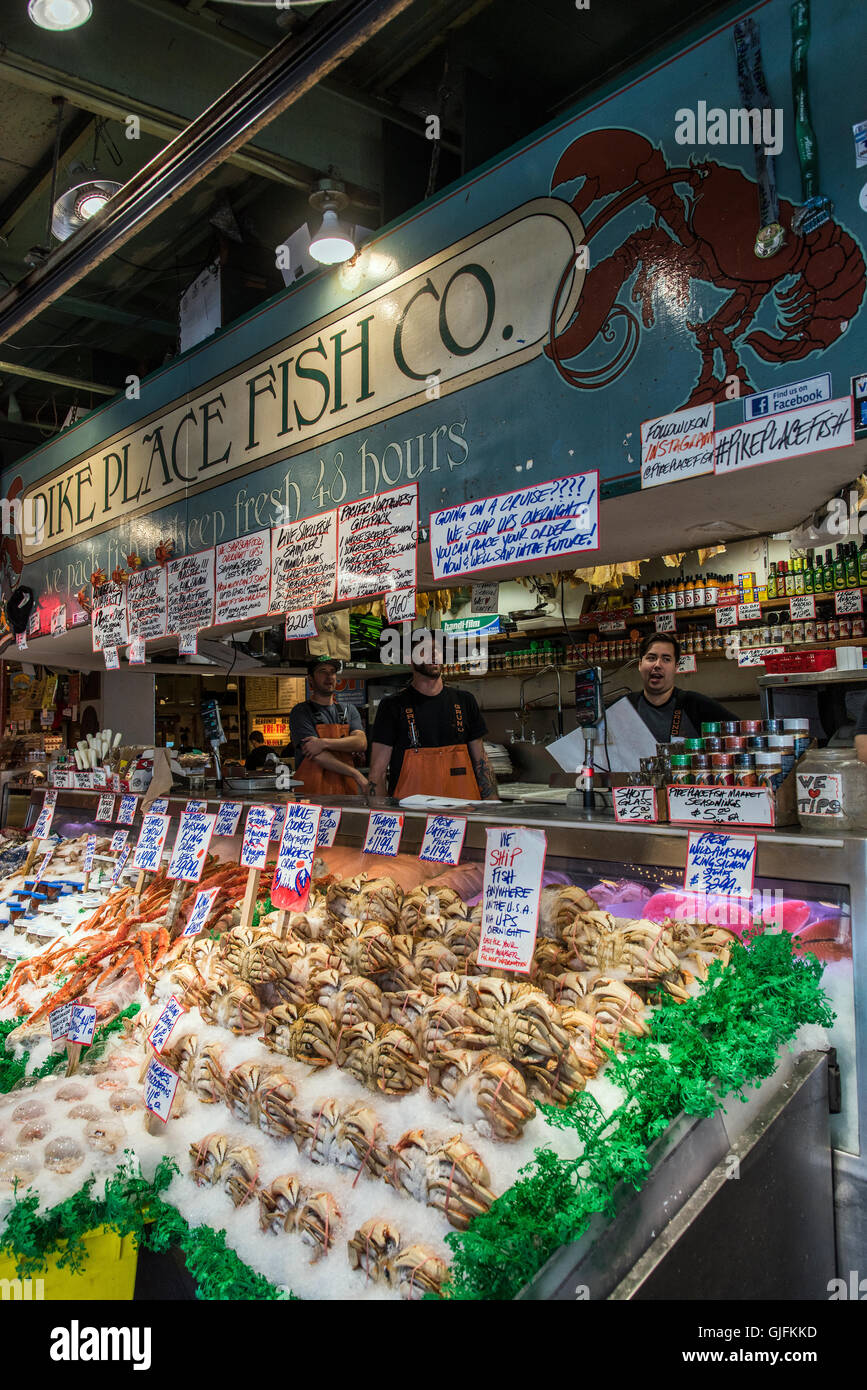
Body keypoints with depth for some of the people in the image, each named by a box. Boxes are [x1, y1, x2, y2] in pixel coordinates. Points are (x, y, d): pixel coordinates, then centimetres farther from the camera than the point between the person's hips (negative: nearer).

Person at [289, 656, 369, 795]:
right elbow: (318, 756, -6)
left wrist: (324, 743, -11)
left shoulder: (349, 710, 19)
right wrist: (356, 774, -6)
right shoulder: (301, 712, 5)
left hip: (347, 789, 4)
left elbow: (361, 743, 2)